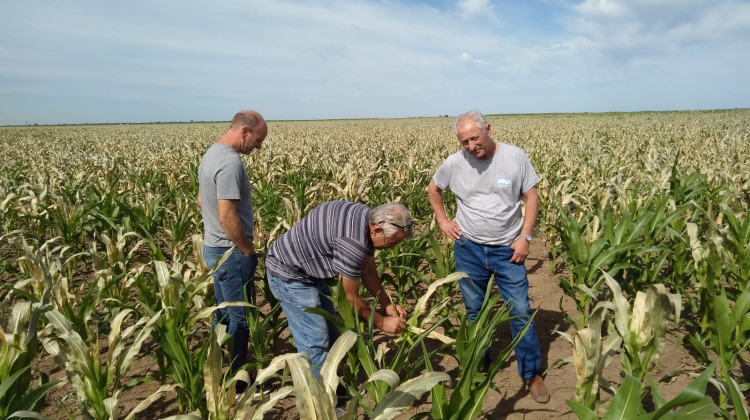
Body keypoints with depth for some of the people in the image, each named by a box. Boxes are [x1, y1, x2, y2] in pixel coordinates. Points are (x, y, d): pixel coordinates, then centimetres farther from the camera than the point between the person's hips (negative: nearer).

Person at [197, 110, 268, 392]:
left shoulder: (212, 154, 10)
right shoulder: (230, 163, -22)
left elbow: (201, 200, 19)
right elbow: (227, 216, -27)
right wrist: (249, 252, -15)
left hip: (213, 246, 10)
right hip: (231, 252, -10)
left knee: (224, 314, 21)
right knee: (239, 319, 3)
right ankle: (234, 382, 17)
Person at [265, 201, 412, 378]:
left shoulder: (369, 219, -7)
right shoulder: (352, 243, -35)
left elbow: (368, 272, 4)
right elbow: (351, 299, -22)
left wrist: (388, 305, -4)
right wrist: (381, 323, -10)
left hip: (311, 273, 10)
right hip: (288, 275, -10)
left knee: (330, 334, 15)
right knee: (315, 343, -9)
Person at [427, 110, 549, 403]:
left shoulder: (515, 157, -11)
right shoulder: (454, 163, -7)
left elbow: (531, 198, -4)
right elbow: (433, 189, 11)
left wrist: (525, 237, -11)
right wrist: (443, 221, 2)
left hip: (508, 249, -1)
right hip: (468, 249, 2)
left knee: (521, 312, 3)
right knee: (474, 312, 15)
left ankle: (531, 374, 22)